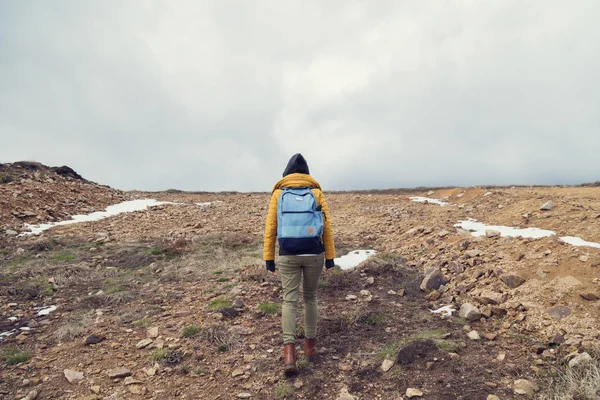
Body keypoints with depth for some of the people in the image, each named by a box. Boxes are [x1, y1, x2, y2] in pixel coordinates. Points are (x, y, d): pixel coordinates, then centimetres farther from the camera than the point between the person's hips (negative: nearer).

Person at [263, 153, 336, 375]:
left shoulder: (278, 193, 4)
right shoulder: (317, 192, 4)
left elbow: (270, 228, 0)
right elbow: (327, 226, 1)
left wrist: (269, 259, 4)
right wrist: (330, 257, 6)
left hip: (288, 255, -1)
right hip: (314, 254, 1)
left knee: (289, 301, 3)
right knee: (310, 297, 18)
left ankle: (289, 352, -12)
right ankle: (310, 344, 27)